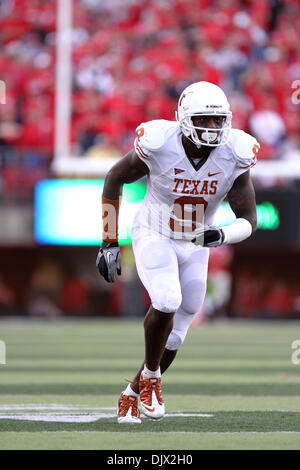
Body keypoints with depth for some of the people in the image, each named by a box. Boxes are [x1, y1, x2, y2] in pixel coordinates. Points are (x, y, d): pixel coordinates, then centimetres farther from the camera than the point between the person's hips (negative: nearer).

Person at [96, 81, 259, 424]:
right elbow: (114, 179, -9)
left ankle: (131, 395, 31)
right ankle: (151, 376, -4)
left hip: (195, 246, 4)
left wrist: (221, 235, -39)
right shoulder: (159, 145, -26)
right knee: (167, 302, -29)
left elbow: (249, 219, -16)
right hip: (154, 237, -4)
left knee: (173, 336, 8)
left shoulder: (235, 155, -20)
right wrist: (109, 243, -8)